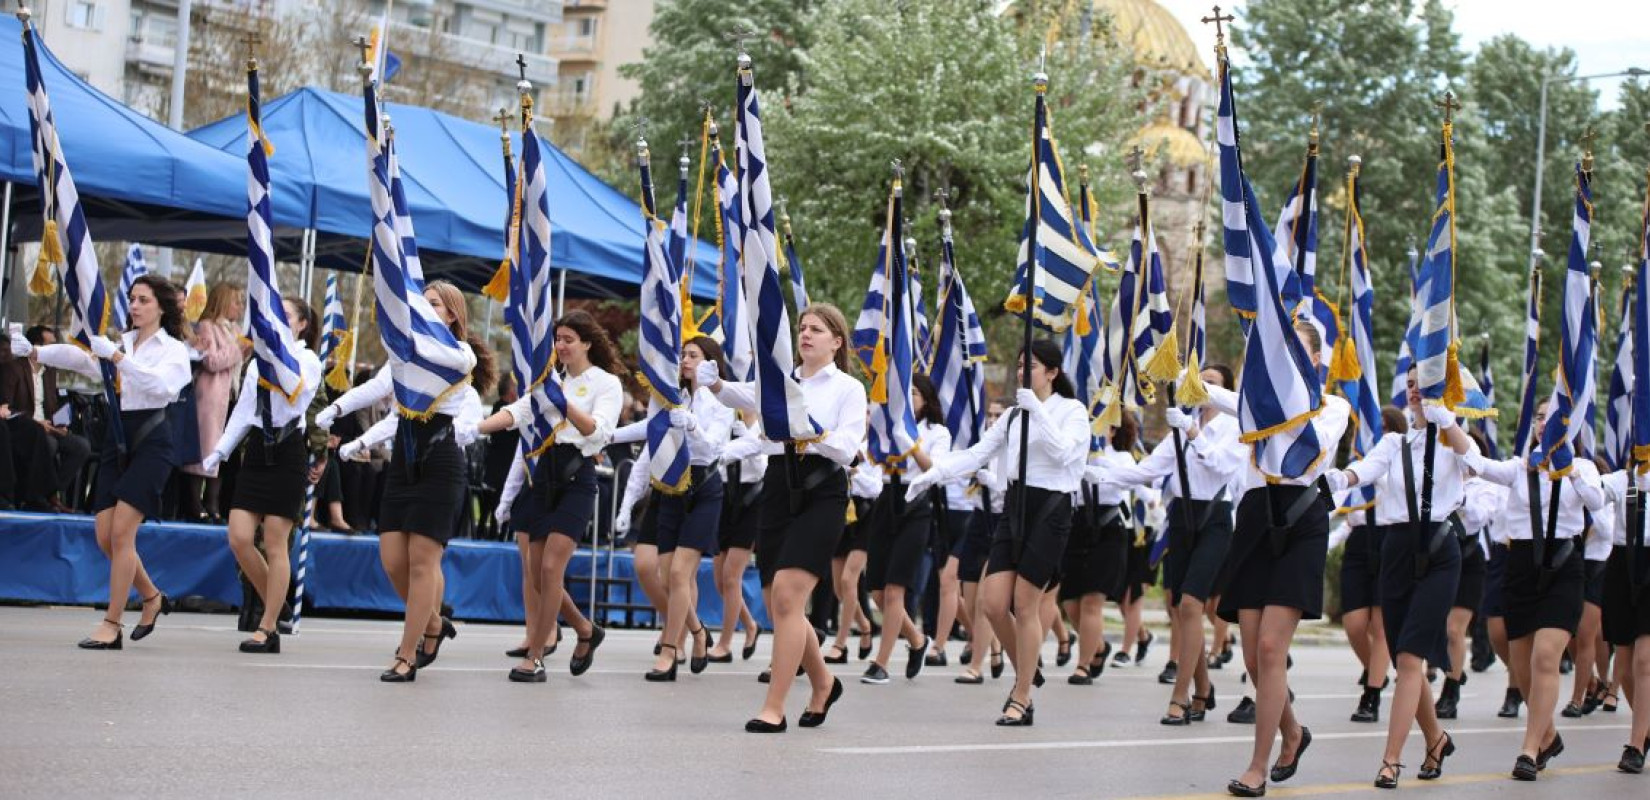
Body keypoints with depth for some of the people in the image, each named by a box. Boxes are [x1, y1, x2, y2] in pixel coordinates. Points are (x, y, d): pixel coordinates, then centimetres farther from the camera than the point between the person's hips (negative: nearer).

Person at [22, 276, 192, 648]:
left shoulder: (173, 349, 1)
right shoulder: (119, 343, 15)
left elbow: (161, 384, -19)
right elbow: (78, 358, 2)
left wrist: (116, 356, -24)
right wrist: (32, 350, -11)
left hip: (150, 440, -5)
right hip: (116, 439, 5)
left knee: (121, 532, -13)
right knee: (106, 536, 1)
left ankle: (112, 625, -7)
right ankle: (152, 597, 25)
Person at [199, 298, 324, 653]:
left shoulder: (308, 361, -1)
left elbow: (293, 394, -21)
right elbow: (242, 411, 17)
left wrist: (281, 346, -20)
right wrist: (218, 453, 11)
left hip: (288, 452, -6)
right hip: (257, 449, 6)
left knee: (275, 545, -4)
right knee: (239, 538, -3)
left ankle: (267, 630, 2)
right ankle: (274, 608, 16)